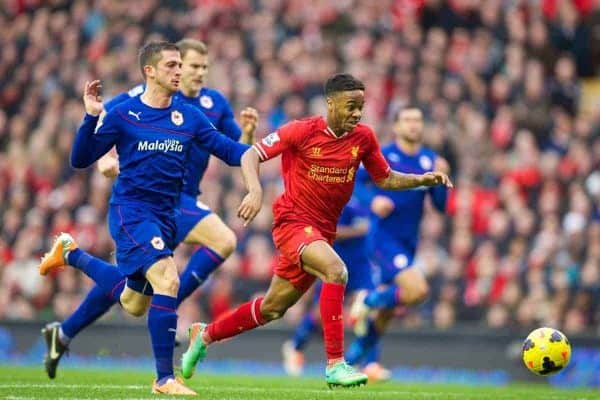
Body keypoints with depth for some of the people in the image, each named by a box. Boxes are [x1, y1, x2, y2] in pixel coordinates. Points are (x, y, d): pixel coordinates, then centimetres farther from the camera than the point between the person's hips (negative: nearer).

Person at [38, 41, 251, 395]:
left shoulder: (189, 116, 4)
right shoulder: (123, 115, -7)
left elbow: (229, 151, 1)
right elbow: (81, 160, -5)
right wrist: (91, 118, -20)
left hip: (164, 216, 6)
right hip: (130, 211, -6)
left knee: (134, 303, 19)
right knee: (167, 281, -25)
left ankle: (71, 254, 42)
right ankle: (165, 378, -20)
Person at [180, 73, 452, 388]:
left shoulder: (363, 138, 1)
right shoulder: (303, 131, -12)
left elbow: (386, 179, 12)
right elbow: (250, 155, -10)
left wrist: (424, 180, -4)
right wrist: (255, 191, -28)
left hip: (322, 232, 6)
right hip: (292, 221, -6)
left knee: (272, 308, 13)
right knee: (336, 271, -32)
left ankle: (205, 334, 36)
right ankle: (335, 364, -30)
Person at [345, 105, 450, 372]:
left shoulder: (430, 160, 7)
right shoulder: (383, 157, -6)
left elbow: (440, 205, 6)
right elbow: (354, 181, 1)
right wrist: (372, 200, -17)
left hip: (408, 243, 6)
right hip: (384, 238, -6)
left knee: (385, 313, 12)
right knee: (417, 290, -26)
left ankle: (351, 359, 28)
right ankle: (369, 300, 0)